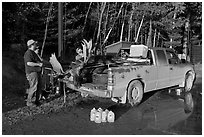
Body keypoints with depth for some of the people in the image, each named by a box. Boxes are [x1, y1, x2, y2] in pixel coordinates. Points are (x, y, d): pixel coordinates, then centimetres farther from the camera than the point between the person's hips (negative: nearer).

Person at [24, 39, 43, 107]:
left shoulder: (33, 53, 19)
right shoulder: (28, 53, -12)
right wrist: (38, 64, -18)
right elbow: (29, 63, -23)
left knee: (38, 87, 12)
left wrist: (41, 62, 14)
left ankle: (37, 101, 22)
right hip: (32, 73, -10)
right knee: (33, 87, -7)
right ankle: (29, 102, 4)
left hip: (37, 72, 10)